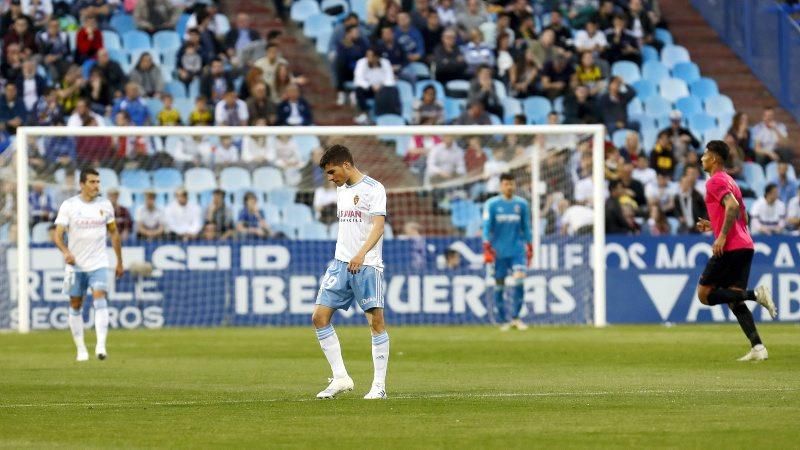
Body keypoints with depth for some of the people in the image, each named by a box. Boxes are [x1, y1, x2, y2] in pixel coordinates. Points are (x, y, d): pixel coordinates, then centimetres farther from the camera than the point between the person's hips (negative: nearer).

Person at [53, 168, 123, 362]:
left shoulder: (105, 205, 4)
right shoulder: (69, 206, -4)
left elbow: (114, 233, 13)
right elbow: (58, 234, -8)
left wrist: (119, 262, 14)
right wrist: (66, 252, -27)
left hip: (98, 264, 0)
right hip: (75, 265, 0)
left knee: (100, 300, -18)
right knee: (75, 306, 6)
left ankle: (101, 346, -26)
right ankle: (81, 349, 17)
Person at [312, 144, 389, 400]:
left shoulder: (373, 189, -8)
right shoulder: (341, 189, 15)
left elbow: (378, 226, -18)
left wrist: (361, 254, -32)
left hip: (367, 264, -8)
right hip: (340, 263, 8)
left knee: (376, 320, -6)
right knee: (320, 317, -1)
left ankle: (379, 385, -1)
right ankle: (340, 378, 3)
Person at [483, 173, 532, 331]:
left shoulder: (522, 204, 7)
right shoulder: (492, 204, 0)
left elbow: (526, 228, 14)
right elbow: (487, 227, -3)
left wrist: (529, 249, 11)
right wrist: (487, 249, -12)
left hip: (517, 250, 1)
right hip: (499, 251, -1)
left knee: (519, 279, -15)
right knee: (499, 285, 2)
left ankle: (515, 317, -9)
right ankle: (502, 321, 9)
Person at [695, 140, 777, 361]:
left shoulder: (715, 181, -6)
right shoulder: (730, 181, 23)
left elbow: (732, 206, -22)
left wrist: (722, 236, -23)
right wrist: (713, 226, 26)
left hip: (729, 248, -9)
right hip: (745, 246, 9)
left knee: (705, 294, -4)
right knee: (733, 299, 6)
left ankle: (756, 294, -17)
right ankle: (757, 347, -8)